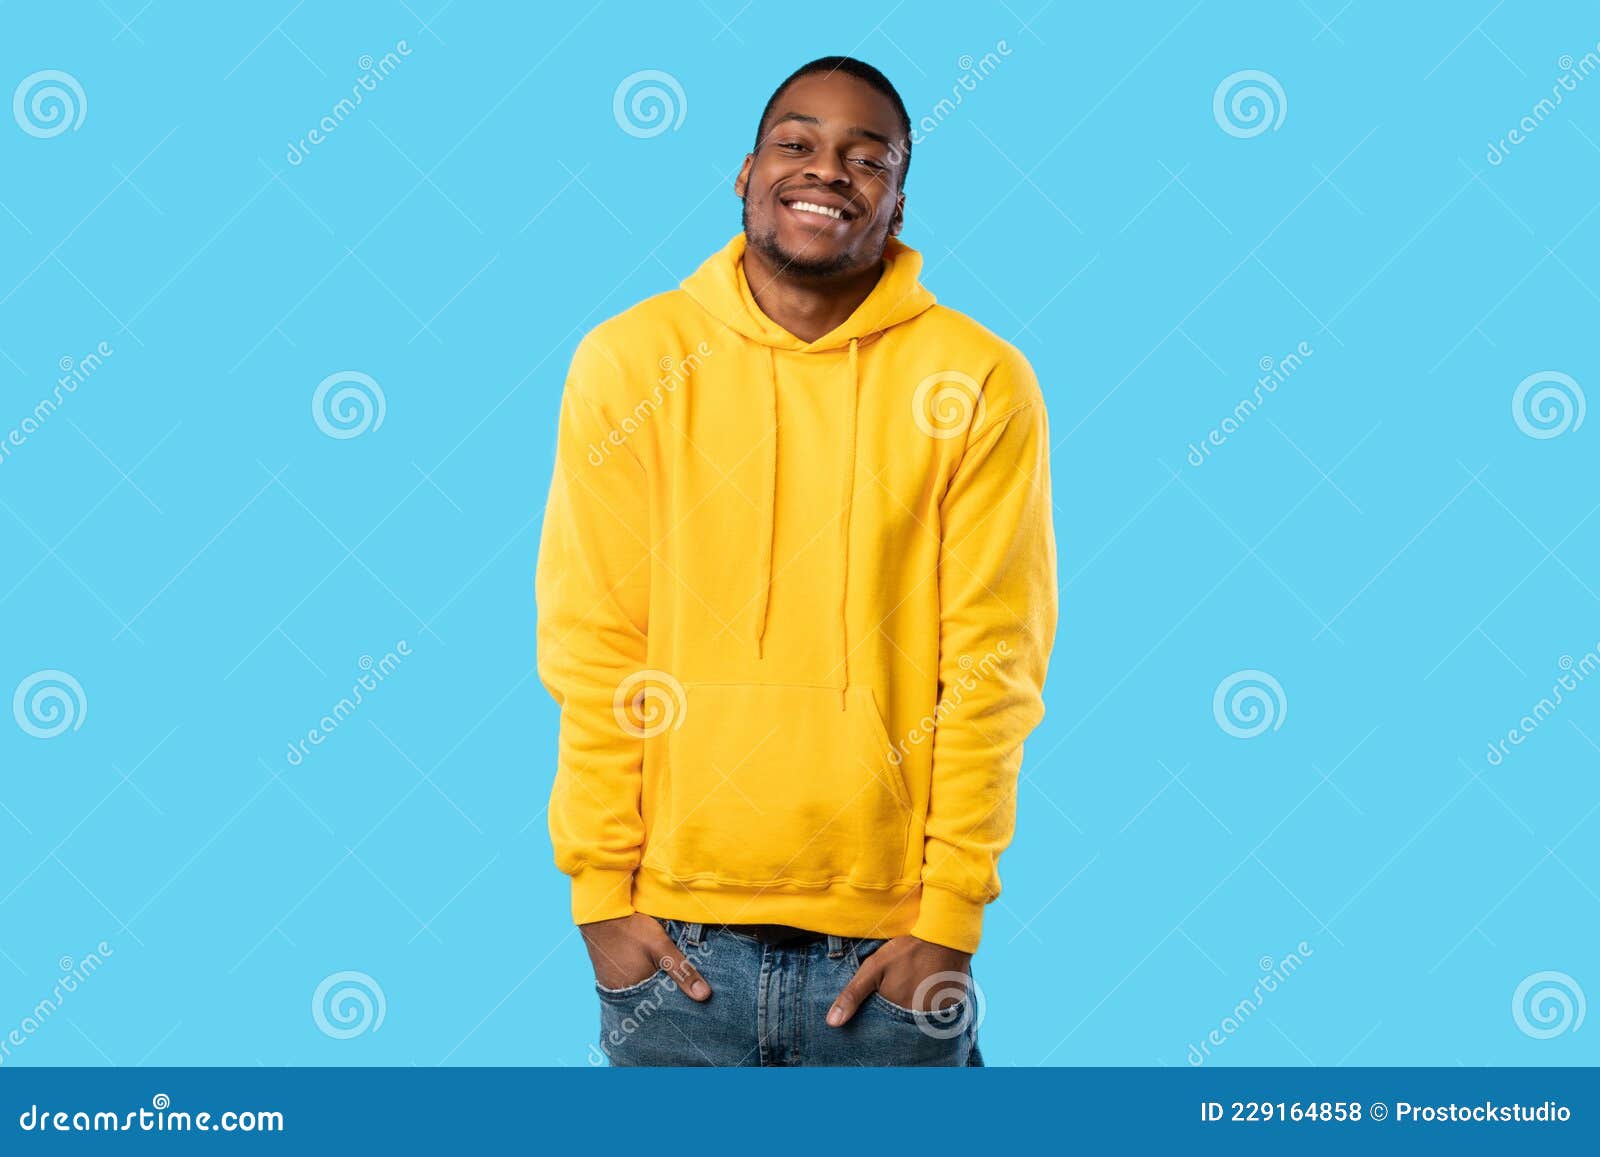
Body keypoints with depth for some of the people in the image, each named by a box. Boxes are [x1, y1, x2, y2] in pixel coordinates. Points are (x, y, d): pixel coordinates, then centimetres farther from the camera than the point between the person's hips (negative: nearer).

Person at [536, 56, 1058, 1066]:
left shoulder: (981, 384, -2)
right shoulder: (630, 363, 0)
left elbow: (993, 667, -3)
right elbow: (590, 648, 0)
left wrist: (951, 917, -5)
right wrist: (601, 888, -2)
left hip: (889, 944, 0)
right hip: (676, 939, 1)